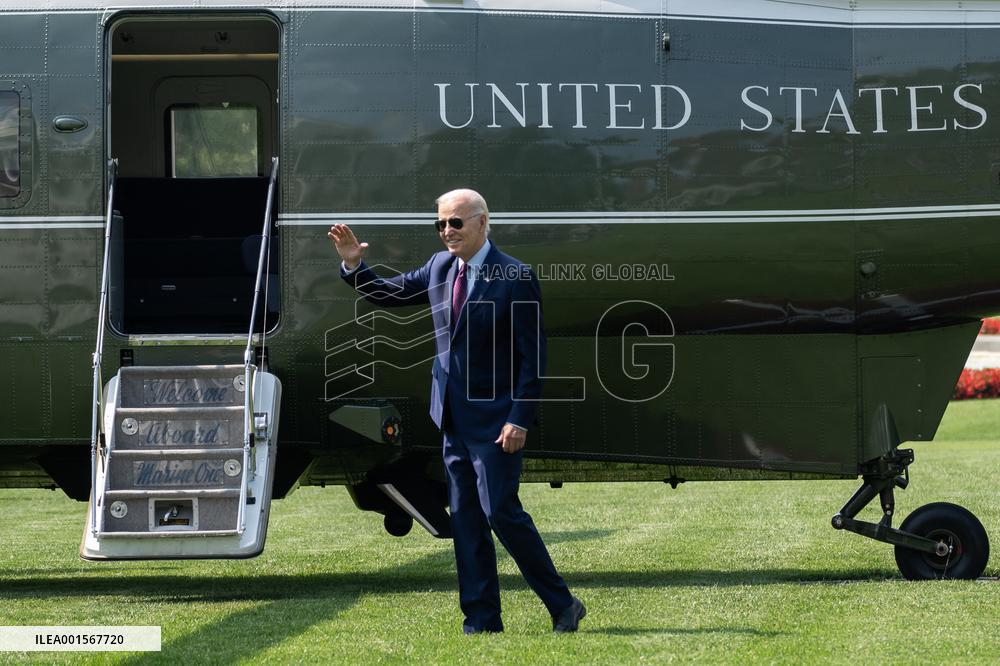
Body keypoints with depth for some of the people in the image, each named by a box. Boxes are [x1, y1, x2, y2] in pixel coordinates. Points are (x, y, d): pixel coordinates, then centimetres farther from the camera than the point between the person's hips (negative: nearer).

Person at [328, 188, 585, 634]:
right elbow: (387, 294, 18)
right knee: (465, 519, 6)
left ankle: (562, 606, 1)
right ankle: (481, 621, 11)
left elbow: (533, 356, -12)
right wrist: (354, 266, 0)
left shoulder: (516, 279, -11)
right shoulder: (440, 267, 9)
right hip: (454, 417, 7)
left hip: (495, 419, -7)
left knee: (501, 511, -11)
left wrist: (520, 419, -17)